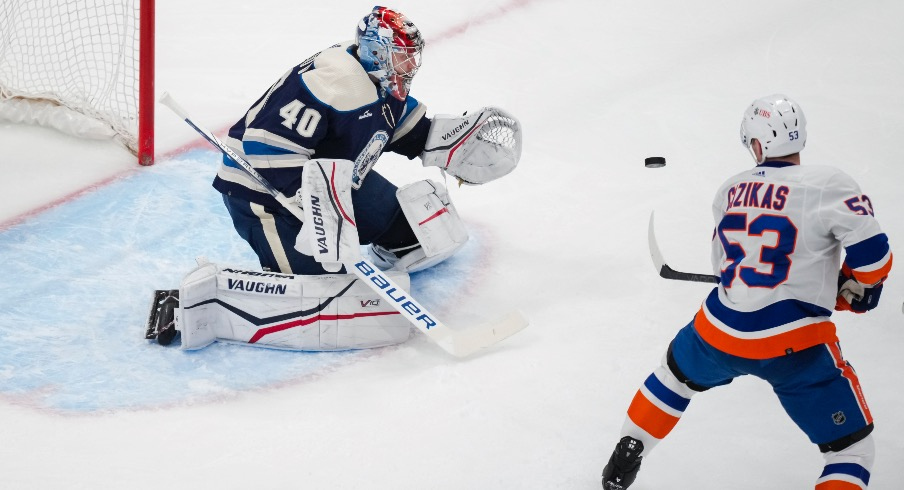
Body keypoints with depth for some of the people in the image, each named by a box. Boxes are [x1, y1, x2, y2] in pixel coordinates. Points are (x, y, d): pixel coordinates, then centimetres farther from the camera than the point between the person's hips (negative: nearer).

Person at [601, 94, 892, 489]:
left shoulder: (731, 191, 7)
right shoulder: (829, 185, -11)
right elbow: (873, 256, -15)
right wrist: (852, 289, 6)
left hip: (721, 329, 5)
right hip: (795, 346, -5)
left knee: (677, 373, 37)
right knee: (851, 449, 4)